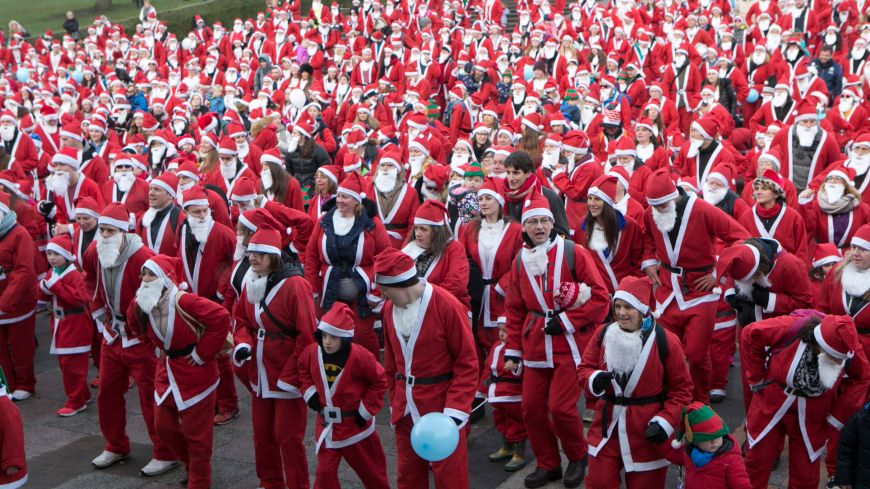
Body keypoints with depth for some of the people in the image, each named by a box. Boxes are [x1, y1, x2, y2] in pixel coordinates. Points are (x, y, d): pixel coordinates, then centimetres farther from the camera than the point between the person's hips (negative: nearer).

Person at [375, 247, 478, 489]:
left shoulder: (447, 306, -17)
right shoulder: (389, 308, 2)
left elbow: (467, 363, -13)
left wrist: (456, 410, -18)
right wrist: (395, 401, 14)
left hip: (441, 405, -6)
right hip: (405, 408, 6)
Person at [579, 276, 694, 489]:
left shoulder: (666, 341, -12)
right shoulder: (603, 334, -2)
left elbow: (682, 389, -5)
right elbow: (585, 368, 8)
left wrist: (666, 421, -16)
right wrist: (594, 380, -16)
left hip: (647, 432, -2)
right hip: (607, 426, 3)